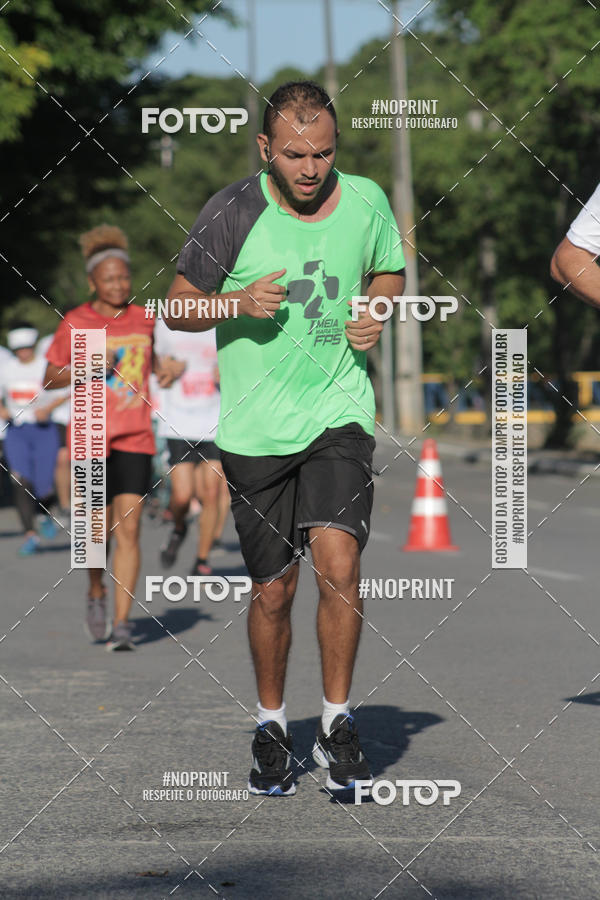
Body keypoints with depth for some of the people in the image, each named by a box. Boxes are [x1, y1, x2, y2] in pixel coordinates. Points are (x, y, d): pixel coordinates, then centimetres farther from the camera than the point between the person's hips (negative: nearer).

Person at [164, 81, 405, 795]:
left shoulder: (366, 202, 1)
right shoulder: (232, 213, -7)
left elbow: (390, 272, 21)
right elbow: (178, 308, 1)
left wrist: (377, 315, 0)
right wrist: (237, 303, -18)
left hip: (340, 413, 1)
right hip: (255, 430, -1)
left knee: (338, 562, -17)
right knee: (273, 591, 5)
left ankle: (338, 724, -2)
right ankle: (271, 729, 26)